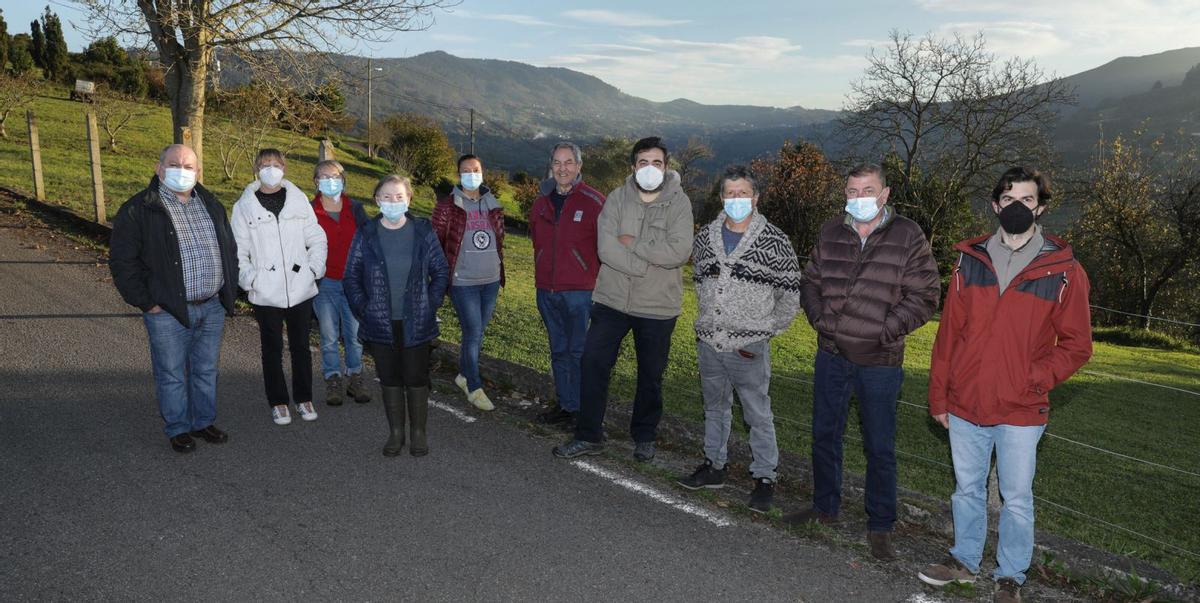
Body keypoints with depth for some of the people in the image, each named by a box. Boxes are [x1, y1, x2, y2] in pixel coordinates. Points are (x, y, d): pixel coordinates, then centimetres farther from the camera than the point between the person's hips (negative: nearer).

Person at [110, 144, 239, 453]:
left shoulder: (210, 204, 10)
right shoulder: (138, 210, -8)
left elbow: (229, 249, 18)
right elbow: (122, 262, -8)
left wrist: (229, 291, 10)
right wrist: (146, 302, -10)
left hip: (213, 307, 5)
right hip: (168, 312, -5)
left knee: (206, 370, 16)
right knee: (172, 374, 6)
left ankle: (203, 421, 31)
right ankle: (177, 429, 22)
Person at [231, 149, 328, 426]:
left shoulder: (299, 199, 4)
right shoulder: (244, 206, 0)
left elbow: (317, 239, 7)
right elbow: (238, 250, 1)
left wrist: (314, 268, -5)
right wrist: (249, 279, -11)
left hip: (300, 288, 1)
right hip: (265, 294, -1)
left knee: (301, 346, 12)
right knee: (272, 350, 10)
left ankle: (304, 398, 26)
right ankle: (278, 402, 23)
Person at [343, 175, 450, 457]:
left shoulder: (423, 231, -4)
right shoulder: (366, 235, -3)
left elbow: (441, 272, 3)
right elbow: (351, 277, 4)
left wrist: (430, 305, -2)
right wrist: (363, 310, -3)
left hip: (416, 324, -1)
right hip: (381, 324, 1)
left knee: (416, 378, 7)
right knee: (390, 379, 11)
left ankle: (418, 432, 23)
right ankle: (395, 432, 25)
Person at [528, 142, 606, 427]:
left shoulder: (594, 202, -8)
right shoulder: (542, 202, 10)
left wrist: (595, 281, -8)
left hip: (580, 291, -6)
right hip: (547, 290, 6)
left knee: (579, 351, -1)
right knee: (558, 351, 14)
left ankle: (581, 409, 10)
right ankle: (564, 404, 26)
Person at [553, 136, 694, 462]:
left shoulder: (678, 202, -6)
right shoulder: (618, 198, -2)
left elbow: (679, 252, -20)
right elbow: (606, 248, -14)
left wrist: (632, 243, -16)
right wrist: (649, 266, -19)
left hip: (658, 307, -1)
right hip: (612, 300, 2)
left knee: (651, 375, 12)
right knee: (593, 362, 0)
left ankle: (644, 436, 33)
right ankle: (588, 436, 15)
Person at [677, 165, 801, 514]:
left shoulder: (774, 242, -7)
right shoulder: (705, 237, 6)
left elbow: (790, 294, -2)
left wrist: (766, 331, -4)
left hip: (749, 348, -4)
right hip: (708, 343, 5)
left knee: (758, 414, 4)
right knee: (715, 408, 18)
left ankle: (764, 477, 17)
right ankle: (714, 466, 33)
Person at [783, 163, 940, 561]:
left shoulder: (908, 237, -7)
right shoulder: (830, 234, 5)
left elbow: (923, 297, -7)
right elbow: (810, 283, 15)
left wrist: (886, 331, -15)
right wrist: (819, 317, -2)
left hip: (879, 362, -4)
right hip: (831, 355, 4)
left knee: (879, 447, 6)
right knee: (824, 435, 16)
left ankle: (880, 527, 21)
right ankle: (825, 507, 35)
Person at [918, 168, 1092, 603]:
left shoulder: (1063, 270, -5)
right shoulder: (971, 260, 2)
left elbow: (1076, 345, -1)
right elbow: (949, 333, 4)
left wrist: (1034, 379, -14)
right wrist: (939, 396, 5)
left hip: (1021, 412, -2)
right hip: (965, 405, 3)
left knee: (1016, 499, 10)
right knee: (967, 490, 17)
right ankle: (964, 560, 36)